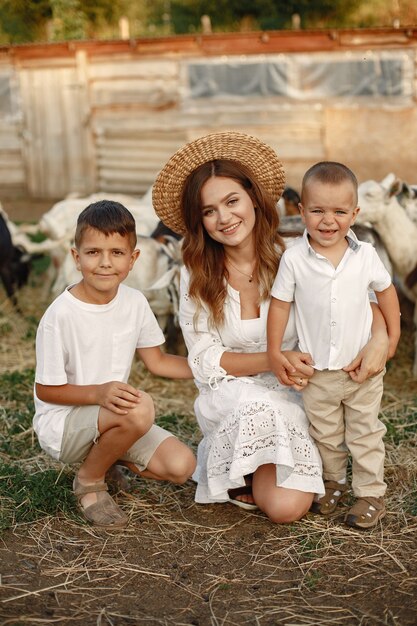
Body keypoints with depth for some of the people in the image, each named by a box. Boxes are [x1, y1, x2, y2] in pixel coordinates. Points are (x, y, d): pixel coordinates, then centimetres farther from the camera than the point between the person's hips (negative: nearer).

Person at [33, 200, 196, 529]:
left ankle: (100, 456, 14)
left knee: (181, 465, -10)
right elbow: (46, 390, -15)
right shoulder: (60, 314, -22)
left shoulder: (135, 302, -4)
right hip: (61, 422, -6)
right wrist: (99, 392, -31)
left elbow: (157, 361, 8)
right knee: (141, 407, -34)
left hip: (111, 414, 6)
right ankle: (89, 480, -6)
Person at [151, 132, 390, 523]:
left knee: (288, 507, -20)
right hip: (229, 396, 0)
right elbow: (204, 361, -6)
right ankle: (243, 475, -5)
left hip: (292, 398, 0)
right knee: (257, 404, -36)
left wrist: (379, 338, -23)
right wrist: (274, 361, -20)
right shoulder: (196, 277, -5)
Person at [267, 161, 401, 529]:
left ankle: (371, 493, 24)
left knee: (365, 433, 11)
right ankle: (334, 481, 38)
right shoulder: (294, 258, -12)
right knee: (325, 434, 17)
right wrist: (274, 352, -5)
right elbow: (280, 303, -4)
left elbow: (386, 290, 7)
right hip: (317, 371, 0)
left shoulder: (365, 255, -8)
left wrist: (393, 337, 7)